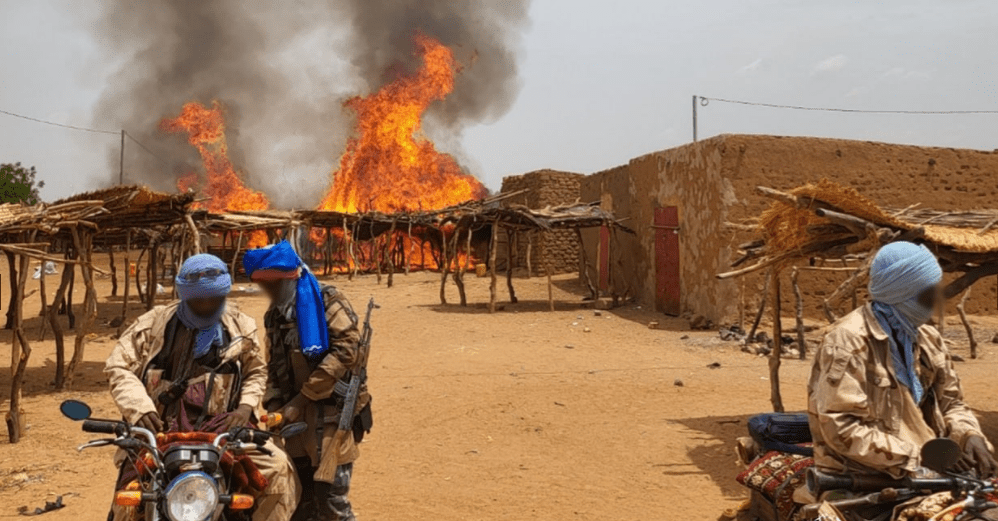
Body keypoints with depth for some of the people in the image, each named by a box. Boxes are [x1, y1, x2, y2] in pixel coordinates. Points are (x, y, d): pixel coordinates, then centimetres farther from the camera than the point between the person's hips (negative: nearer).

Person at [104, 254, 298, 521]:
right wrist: (141, 408, -12)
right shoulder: (155, 322, 2)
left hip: (220, 424, 2)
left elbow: (256, 371, 19)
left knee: (278, 467, -16)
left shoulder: (240, 326, 9)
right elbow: (118, 365, 2)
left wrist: (246, 407, -1)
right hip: (162, 426, -1)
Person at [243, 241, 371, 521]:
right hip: (297, 418, 7)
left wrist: (302, 399, -17)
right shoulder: (274, 316, 15)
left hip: (333, 415, -7)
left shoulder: (327, 301, -8)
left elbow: (346, 350, -19)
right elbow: (275, 368, 19)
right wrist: (274, 408, 2)